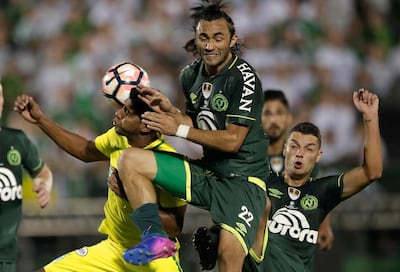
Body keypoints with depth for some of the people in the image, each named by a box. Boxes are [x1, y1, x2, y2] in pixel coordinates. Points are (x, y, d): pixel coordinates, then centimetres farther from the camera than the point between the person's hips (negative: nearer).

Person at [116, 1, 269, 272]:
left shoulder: (244, 78, -15)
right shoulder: (191, 75, 7)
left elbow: (232, 140, -17)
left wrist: (178, 129, -16)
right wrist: (169, 109, 2)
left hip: (242, 180, -7)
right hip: (206, 172, 7)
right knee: (130, 160, -6)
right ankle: (155, 237, -15)